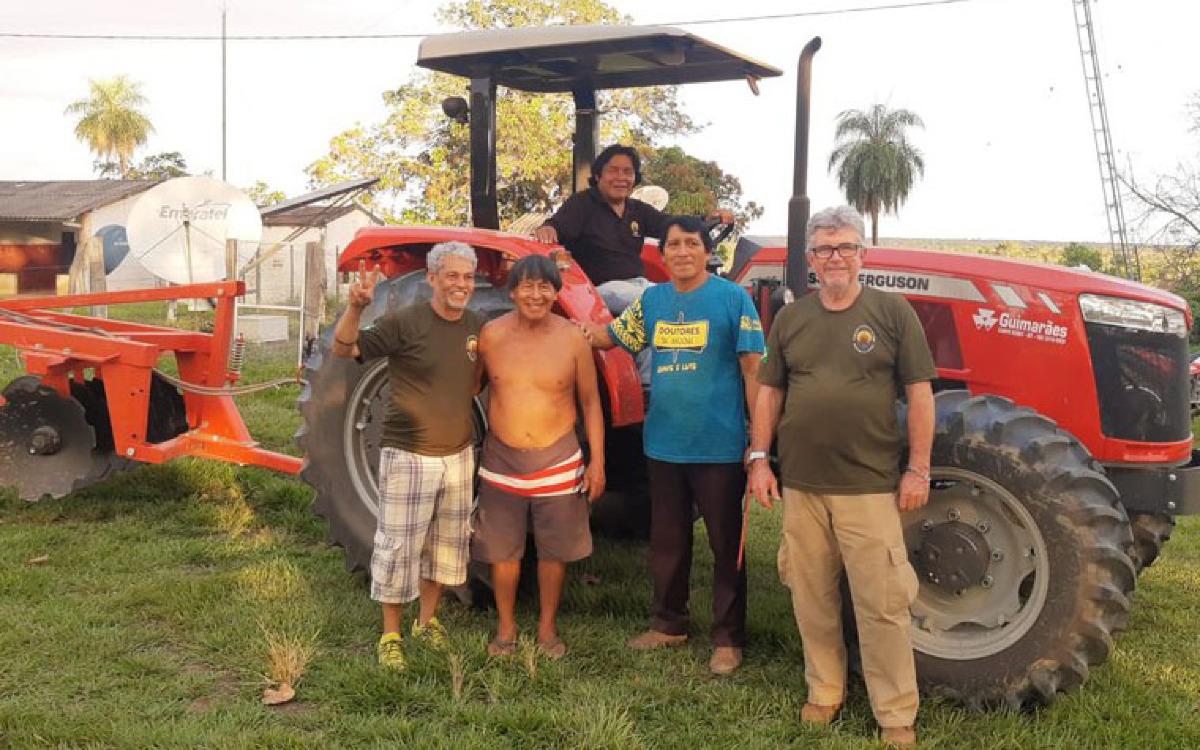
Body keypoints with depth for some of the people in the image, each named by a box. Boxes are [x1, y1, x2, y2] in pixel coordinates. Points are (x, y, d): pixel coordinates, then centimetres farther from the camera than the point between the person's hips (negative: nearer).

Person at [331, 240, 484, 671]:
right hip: (409, 457, -6)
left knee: (446, 545, 16)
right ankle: (391, 635, 15)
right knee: (398, 548, 1)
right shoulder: (405, 323, -14)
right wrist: (355, 308, -38)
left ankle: (427, 621, 34)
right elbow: (343, 350, -19)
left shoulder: (477, 328, 3)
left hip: (459, 456, 6)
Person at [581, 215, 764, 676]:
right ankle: (669, 624, 33)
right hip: (664, 444, 5)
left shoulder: (732, 298, -7)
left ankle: (728, 638, 18)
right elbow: (606, 336, 14)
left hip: (719, 447, -5)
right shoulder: (652, 300, 7)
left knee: (726, 545, 6)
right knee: (667, 541, 16)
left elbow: (752, 370, -8)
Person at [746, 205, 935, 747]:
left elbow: (919, 392, -1)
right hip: (801, 483, 3)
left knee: (882, 602, -2)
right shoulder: (791, 318, 9)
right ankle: (824, 692, 28)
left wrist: (918, 469, -5)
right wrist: (759, 458, 5)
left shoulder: (892, 312, 0)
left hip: (870, 484, -3)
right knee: (812, 596, 12)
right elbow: (769, 392, 12)